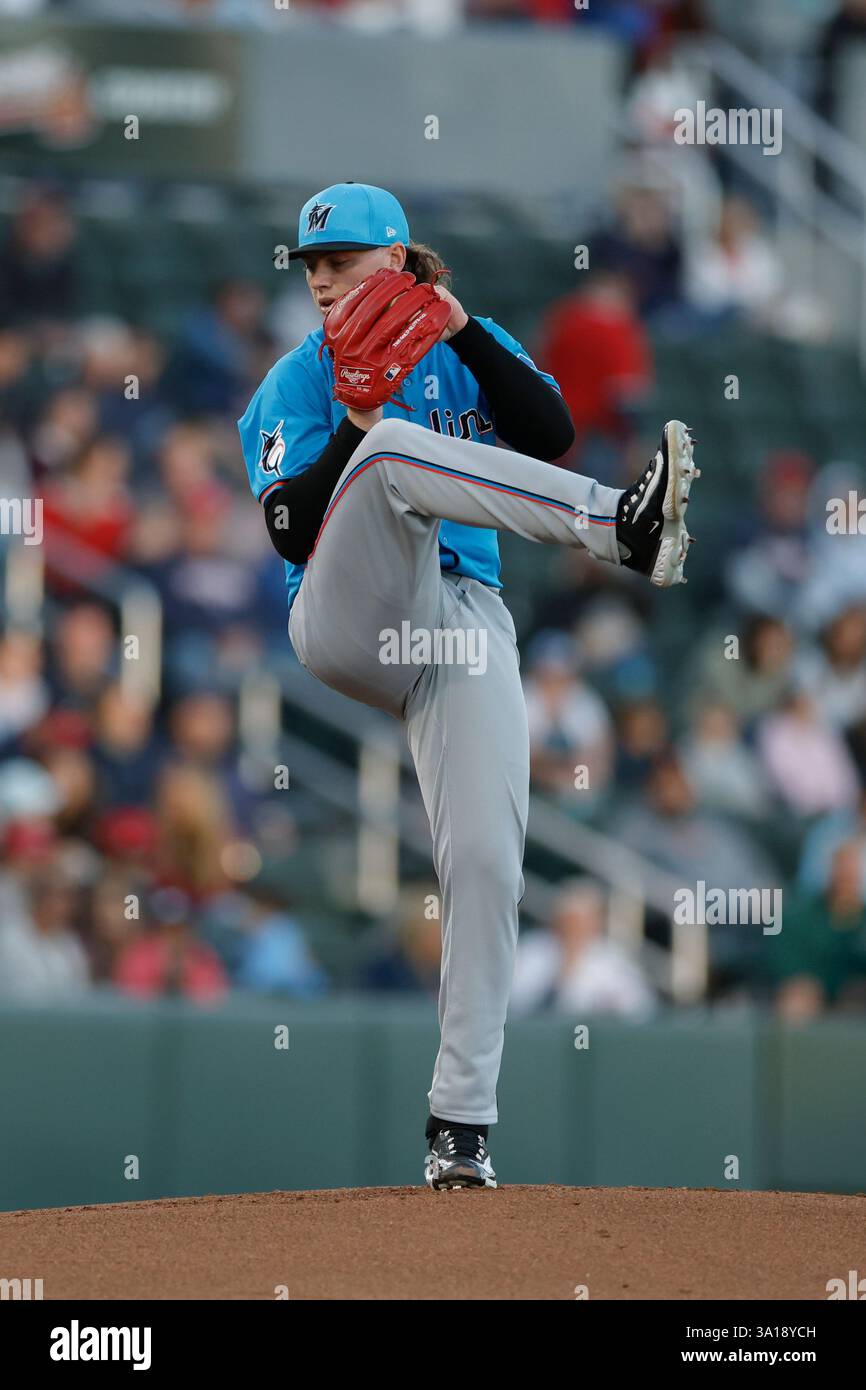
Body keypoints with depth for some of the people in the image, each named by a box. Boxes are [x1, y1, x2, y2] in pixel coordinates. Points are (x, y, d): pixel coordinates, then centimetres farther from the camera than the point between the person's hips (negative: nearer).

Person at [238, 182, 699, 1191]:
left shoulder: (470, 352, 19)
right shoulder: (299, 381, 13)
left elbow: (550, 434, -1)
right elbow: (292, 531, -1)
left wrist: (464, 332, -6)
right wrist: (356, 428, -12)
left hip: (464, 624, 2)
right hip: (348, 619, -2)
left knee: (486, 857, -14)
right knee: (396, 445, -29)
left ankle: (461, 1116, -11)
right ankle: (624, 529, -47)